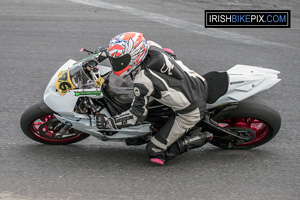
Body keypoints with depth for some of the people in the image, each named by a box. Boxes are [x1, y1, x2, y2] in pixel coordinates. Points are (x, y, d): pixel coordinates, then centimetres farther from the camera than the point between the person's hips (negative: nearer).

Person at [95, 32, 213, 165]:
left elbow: (137, 116, -16)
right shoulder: (151, 46, -9)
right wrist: (109, 52, 18)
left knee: (155, 152, 0)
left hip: (190, 113, -8)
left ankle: (199, 138, 1)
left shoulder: (143, 82, -27)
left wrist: (108, 122, -10)